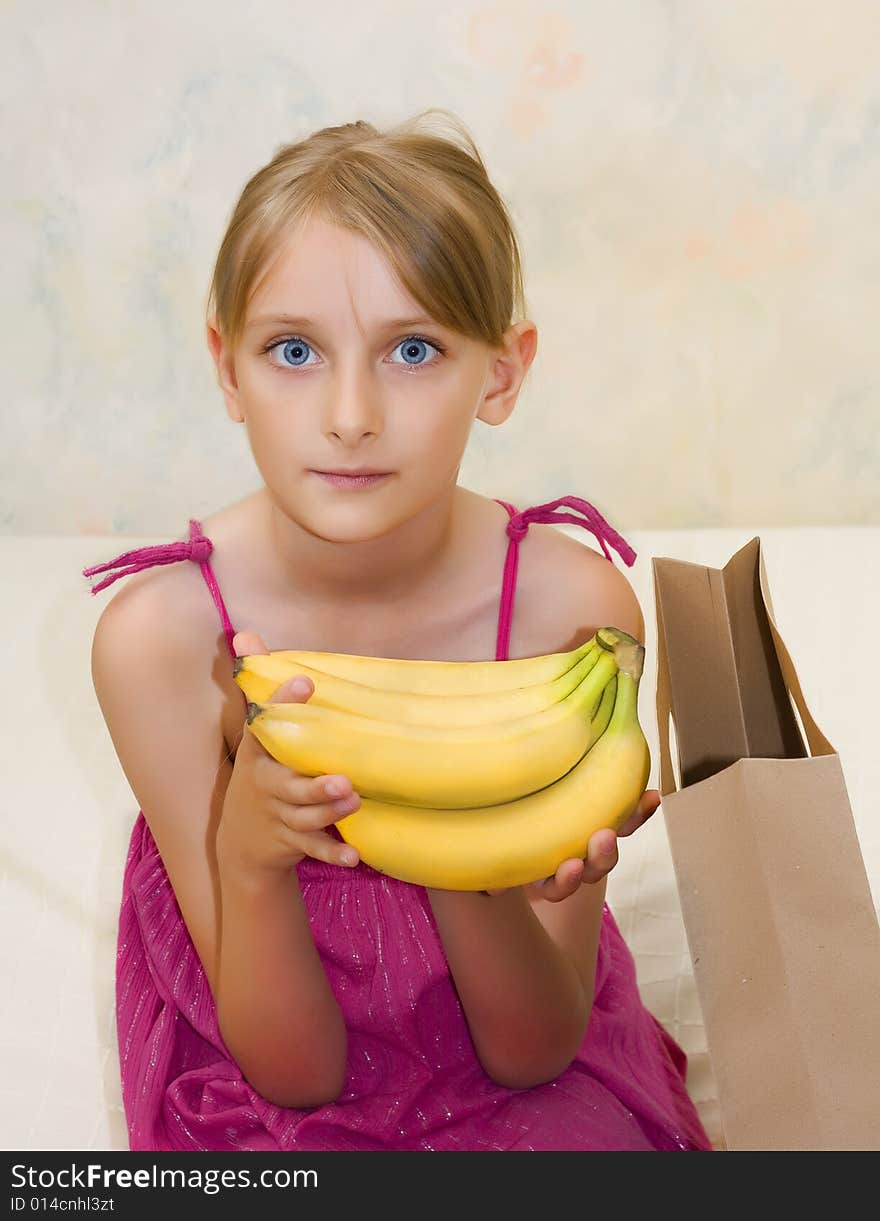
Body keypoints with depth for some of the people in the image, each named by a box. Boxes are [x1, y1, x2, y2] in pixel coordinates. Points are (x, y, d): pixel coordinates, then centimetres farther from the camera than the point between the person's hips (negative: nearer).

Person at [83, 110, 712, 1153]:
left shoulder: (573, 606, -19)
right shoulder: (159, 633, -21)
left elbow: (533, 1051, -13)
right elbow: (292, 1066, -14)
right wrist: (248, 853, -32)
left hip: (532, 1084, 1)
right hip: (264, 1101, -1)